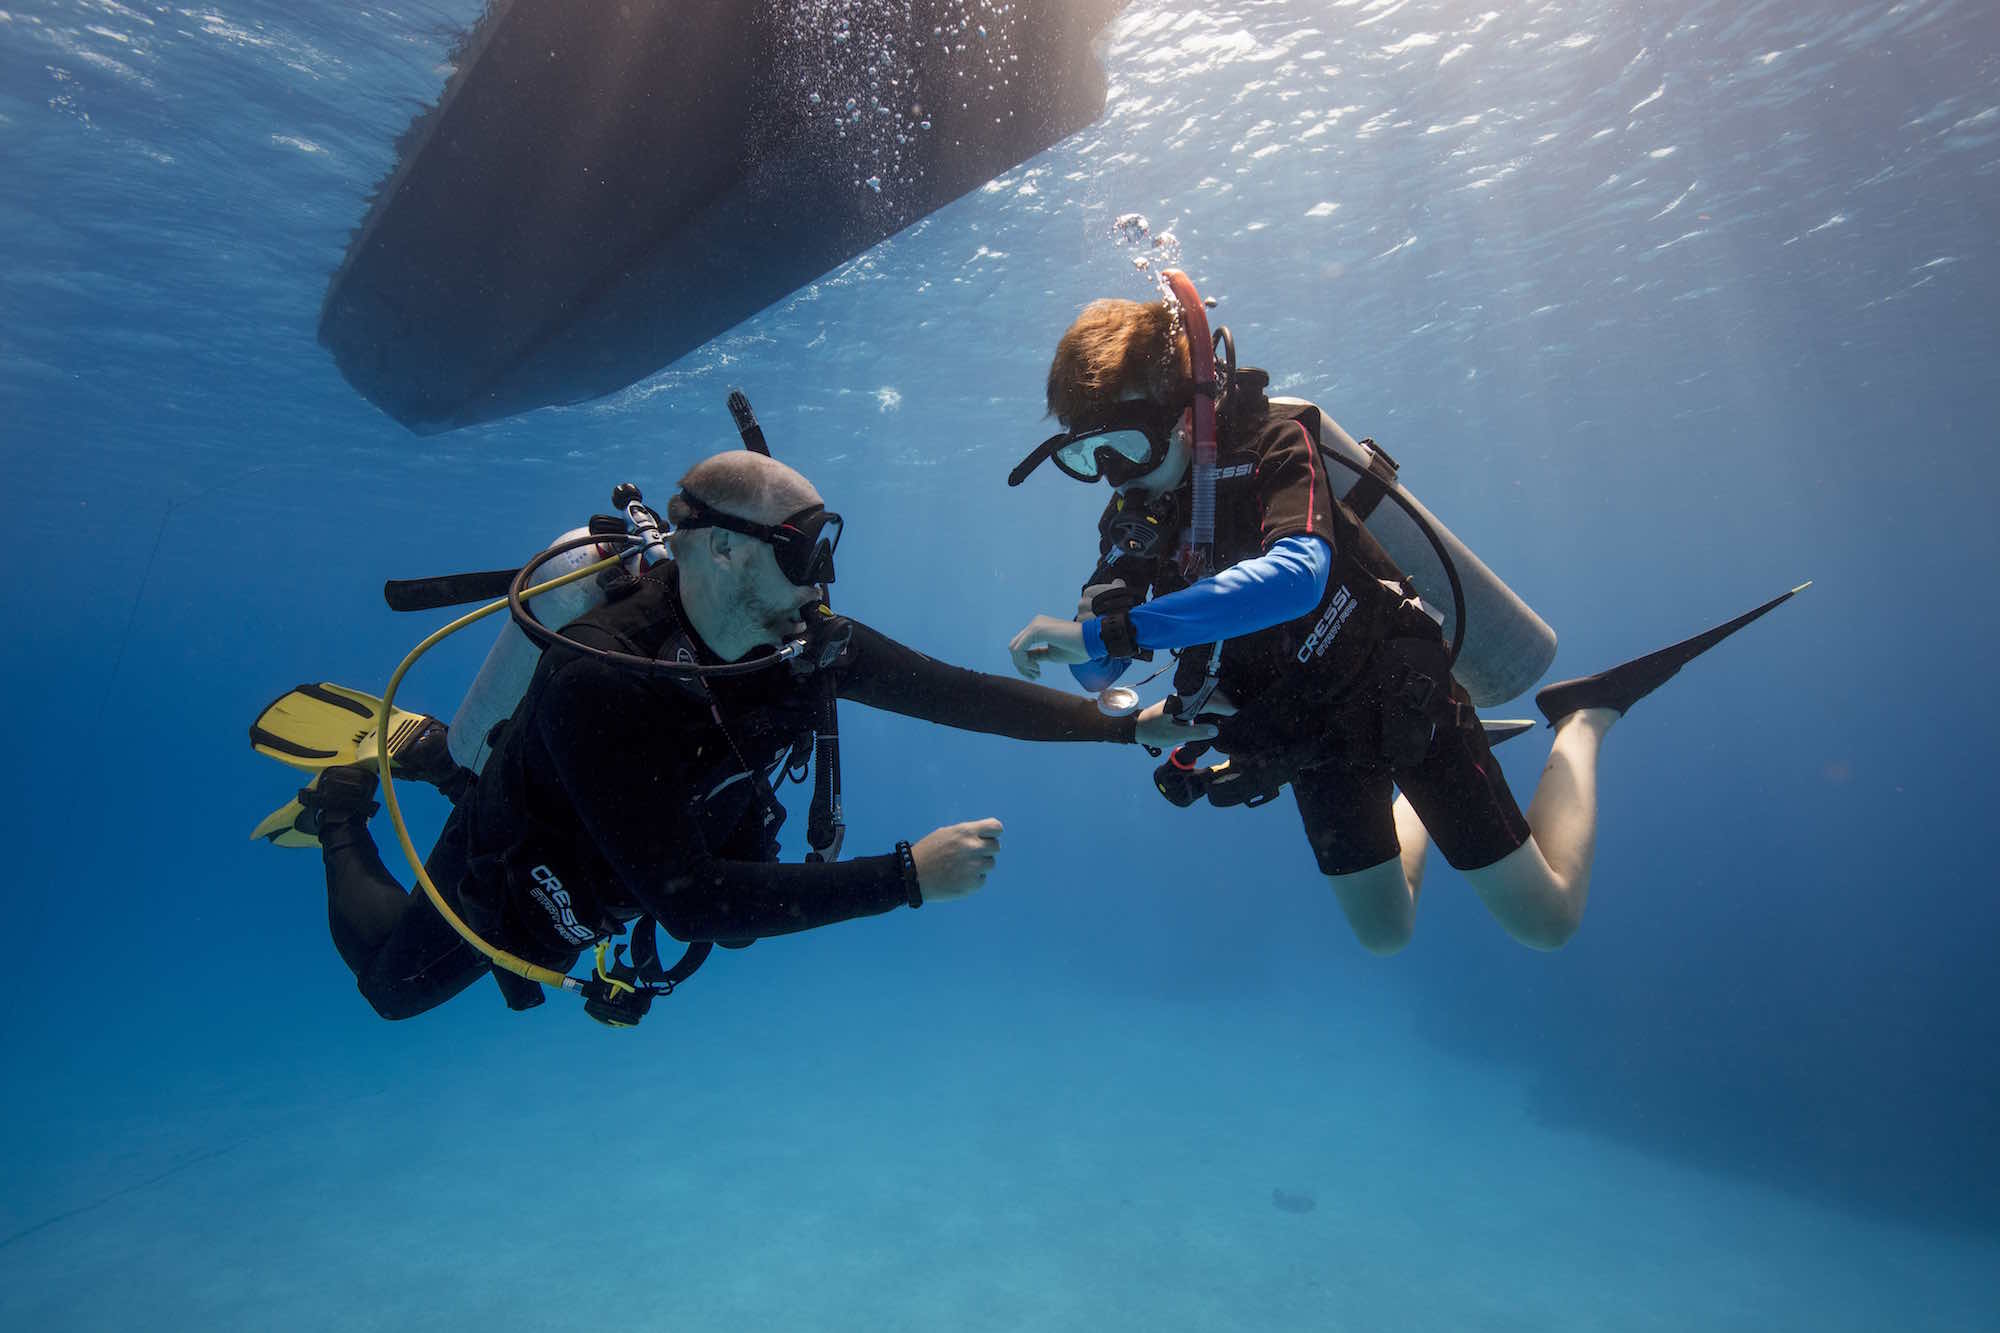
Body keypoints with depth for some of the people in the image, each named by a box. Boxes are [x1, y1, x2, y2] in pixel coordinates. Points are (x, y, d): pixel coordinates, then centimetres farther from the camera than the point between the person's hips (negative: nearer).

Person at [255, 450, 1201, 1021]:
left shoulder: (805, 640, -27)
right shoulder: (599, 679, -44)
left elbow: (953, 693, -28)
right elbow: (688, 900, -46)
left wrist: (1126, 724, -31)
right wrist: (907, 877, -51)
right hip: (511, 883, -4)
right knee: (393, 983, 26)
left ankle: (435, 753, 43)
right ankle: (344, 802, 41)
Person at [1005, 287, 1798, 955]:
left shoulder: (1270, 443, -23)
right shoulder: (1131, 520, -7)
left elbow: (1296, 573, -45)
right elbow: (1098, 676, -6)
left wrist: (1115, 629, -49)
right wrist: (1097, 625, -29)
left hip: (1399, 696, -5)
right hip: (1313, 742, 6)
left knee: (1545, 922, 4)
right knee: (1383, 936, 20)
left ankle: (1582, 721, 22)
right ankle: (1413, 796, 43)